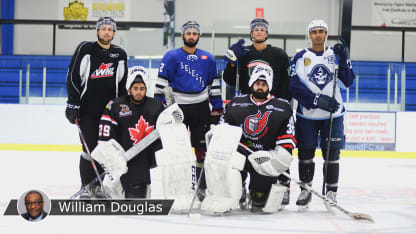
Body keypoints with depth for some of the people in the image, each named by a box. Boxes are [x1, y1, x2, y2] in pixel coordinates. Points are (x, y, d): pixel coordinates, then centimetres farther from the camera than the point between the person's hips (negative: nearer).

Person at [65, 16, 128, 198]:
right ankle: (86, 186, 5)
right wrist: (73, 104, -11)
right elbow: (73, 76, -7)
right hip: (87, 109, -4)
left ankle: (98, 185, 17)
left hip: (109, 109, 4)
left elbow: (122, 83, 16)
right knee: (89, 147, -5)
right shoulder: (86, 49, -5)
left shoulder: (120, 55, 8)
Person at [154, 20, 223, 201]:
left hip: (201, 108, 2)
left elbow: (215, 84, 13)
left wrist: (217, 108, 9)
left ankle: (202, 186, 11)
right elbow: (161, 83, -2)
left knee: (202, 148, 4)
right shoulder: (172, 57, -2)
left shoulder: (208, 59, 8)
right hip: (177, 107, -2)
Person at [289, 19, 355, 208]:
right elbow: (294, 86, -8)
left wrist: (343, 59, -16)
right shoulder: (300, 57, 3)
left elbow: (347, 82, -3)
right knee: (305, 153, 4)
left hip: (333, 114, 1)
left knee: (332, 153, 2)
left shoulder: (336, 54, 7)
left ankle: (331, 193, 14)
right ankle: (305, 191, 20)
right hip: (307, 115, 0)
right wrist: (317, 99, -18)